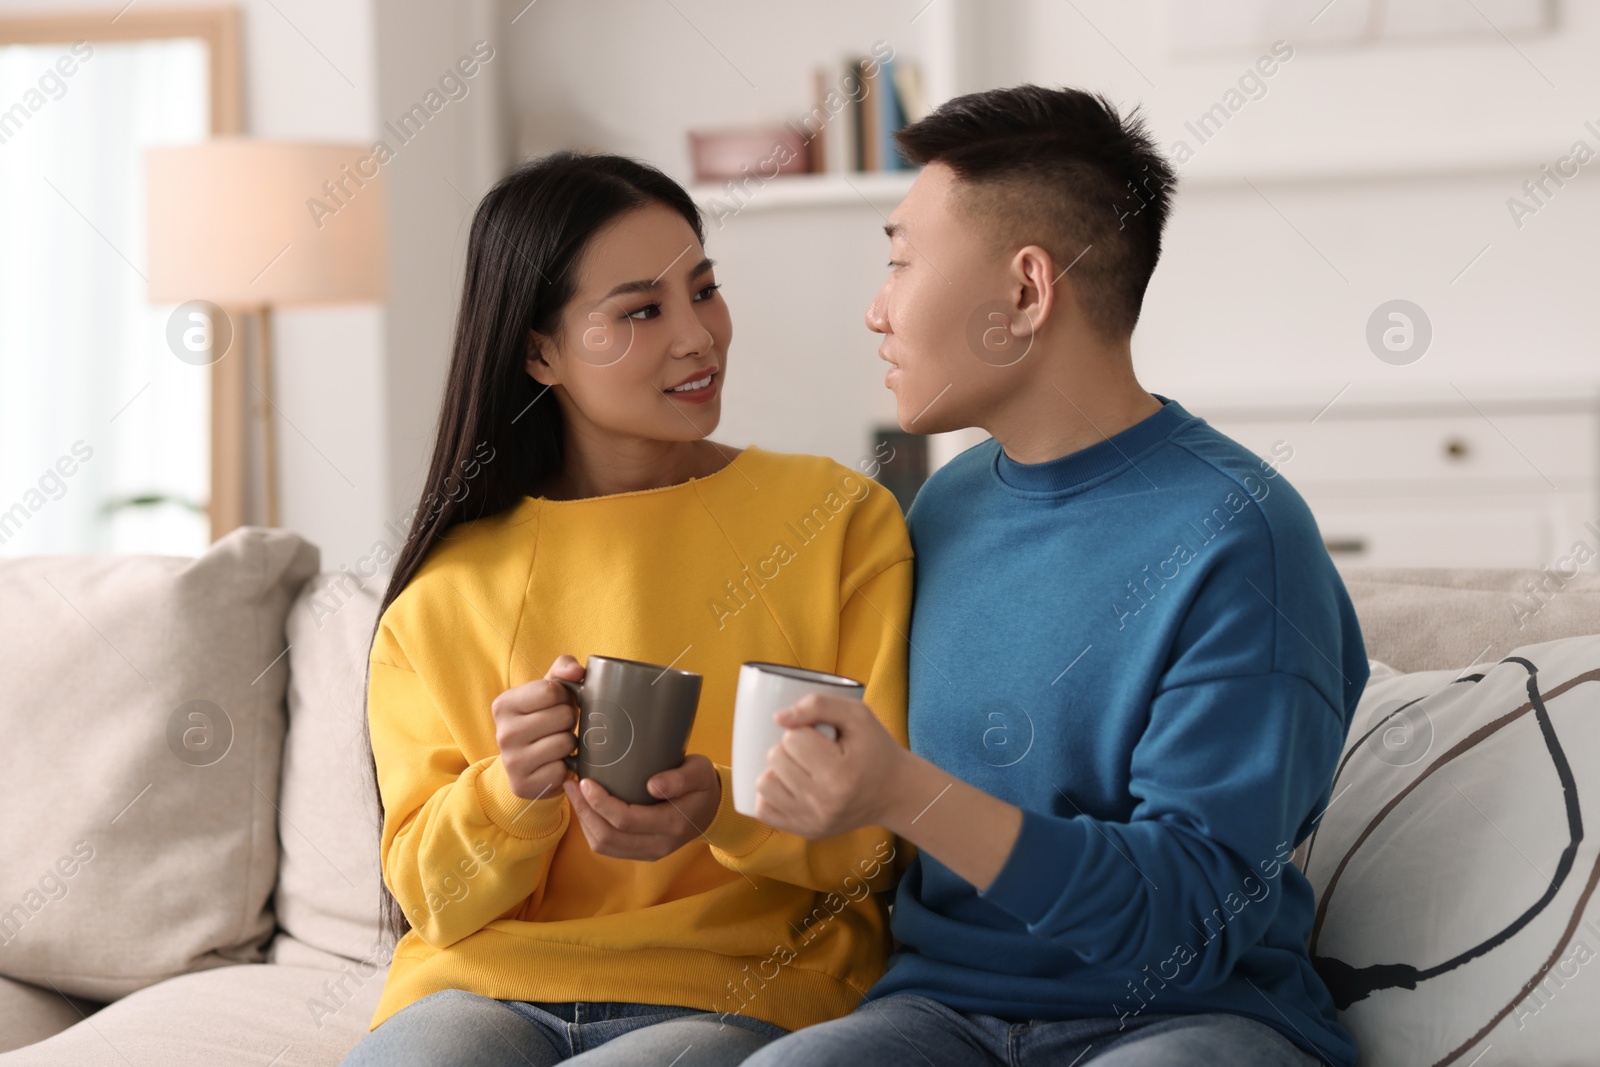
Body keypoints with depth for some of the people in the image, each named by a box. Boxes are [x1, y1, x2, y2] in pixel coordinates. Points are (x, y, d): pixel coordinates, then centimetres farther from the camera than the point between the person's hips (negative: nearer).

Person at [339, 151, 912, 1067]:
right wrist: (512, 790, -16)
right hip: (484, 986, 2)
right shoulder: (449, 586, 8)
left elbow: (887, 835, 2)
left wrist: (726, 809, -19)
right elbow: (434, 898, 6)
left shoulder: (842, 518, 4)